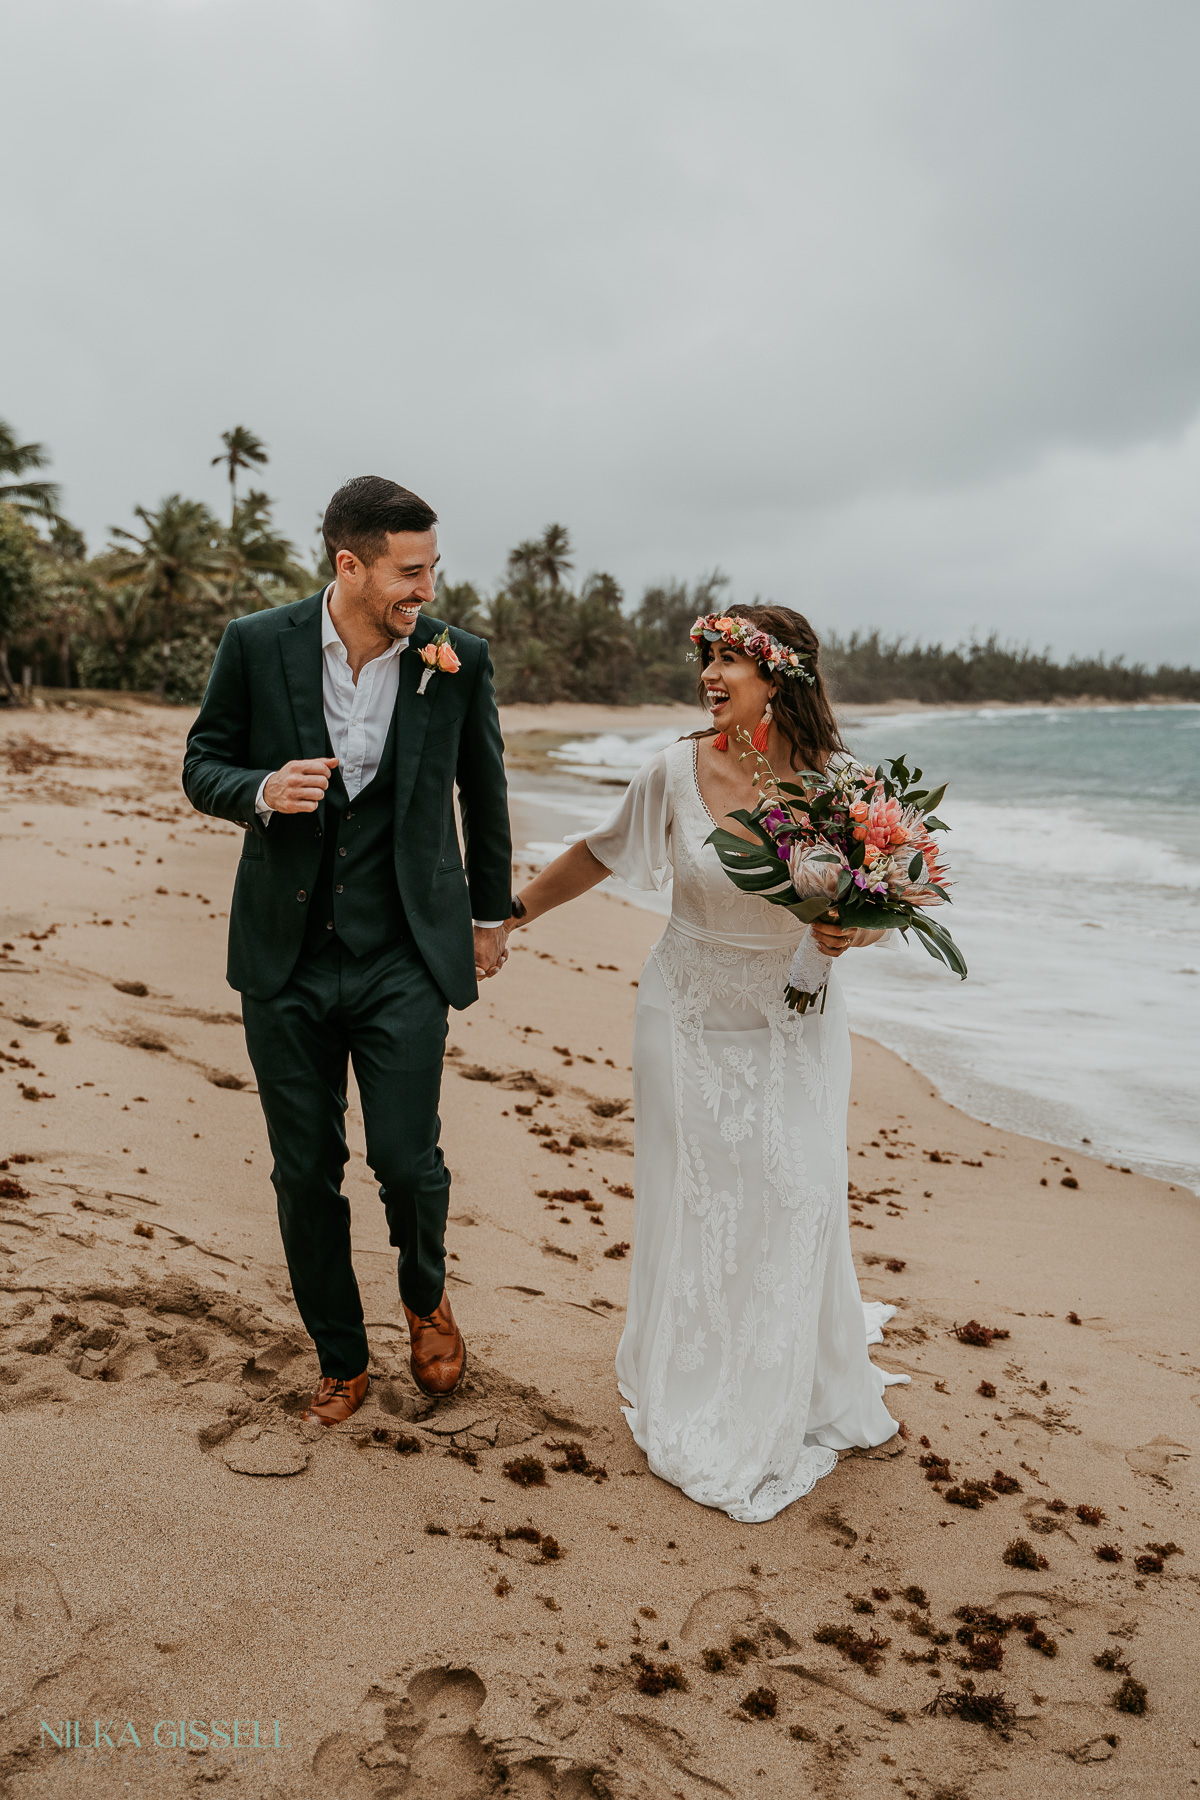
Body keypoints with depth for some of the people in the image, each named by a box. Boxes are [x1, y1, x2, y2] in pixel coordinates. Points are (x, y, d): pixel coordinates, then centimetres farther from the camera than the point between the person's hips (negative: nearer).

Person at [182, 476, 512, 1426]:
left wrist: (492, 911, 17)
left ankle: (426, 1294, 31)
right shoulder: (256, 645, -5)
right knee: (306, 1174, 9)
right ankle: (342, 1360, 31)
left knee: (407, 1158, -6)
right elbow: (203, 764, 5)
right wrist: (262, 790, -18)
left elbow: (484, 792, 10)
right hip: (287, 957, 1)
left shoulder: (459, 659, -4)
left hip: (403, 955, -1)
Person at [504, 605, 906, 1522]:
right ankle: (699, 1404, 32)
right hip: (692, 1024, 0)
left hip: (796, 1029, 1)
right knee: (694, 1205, 9)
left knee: (799, 1201, 7)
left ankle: (800, 1391, 35)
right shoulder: (678, 771, -12)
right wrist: (511, 910, 8)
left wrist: (853, 932, -21)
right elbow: (600, 855, 4)